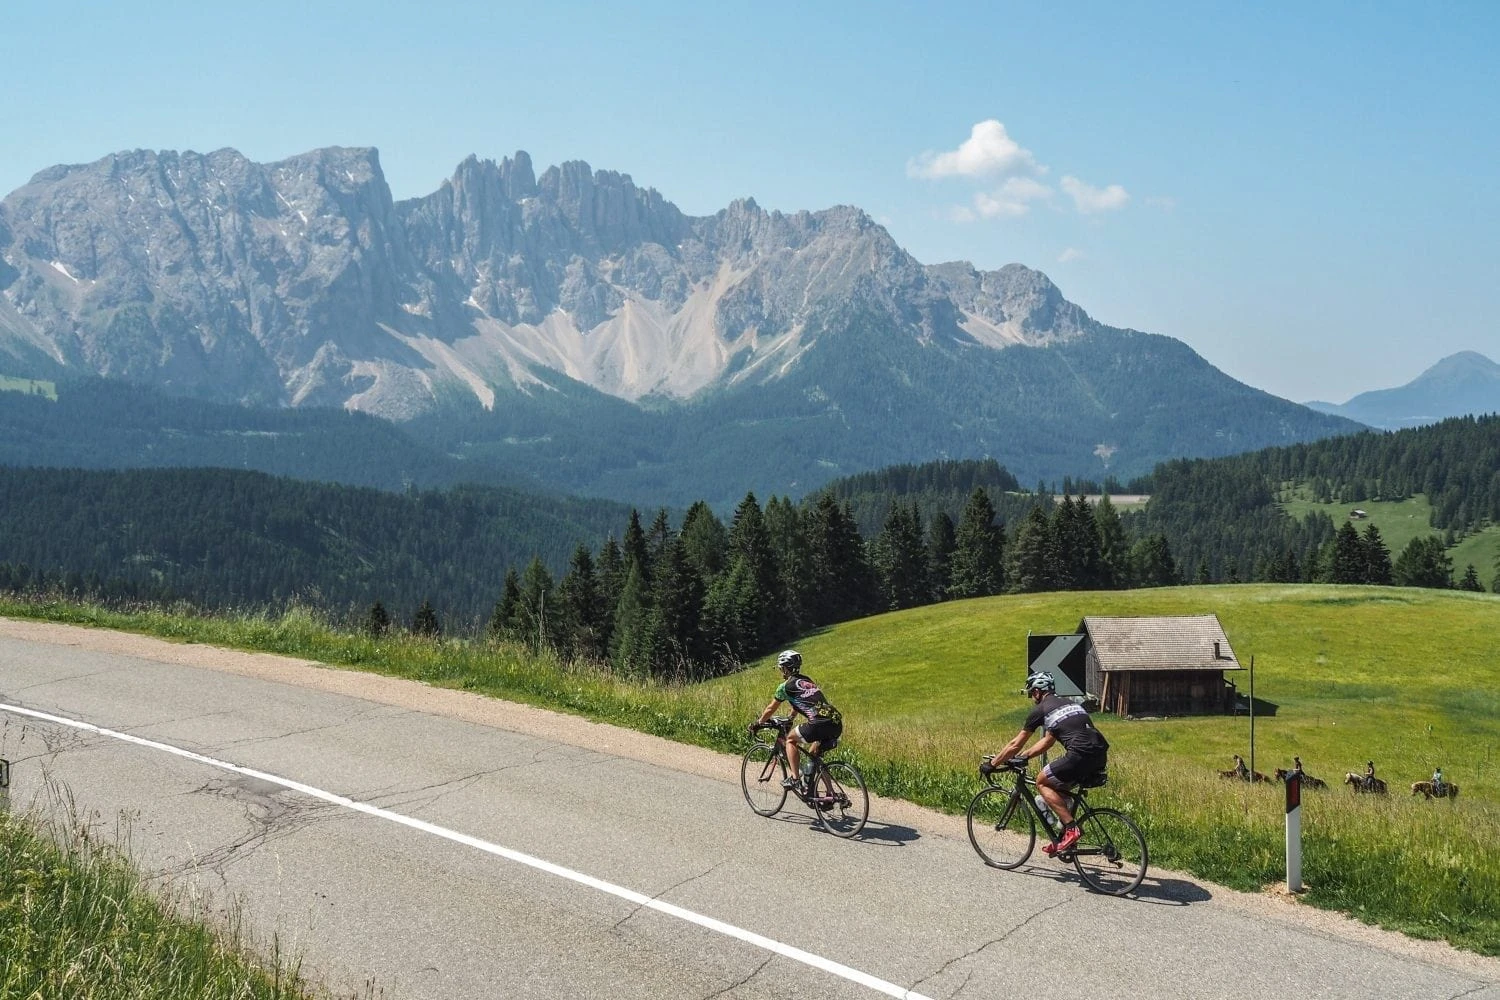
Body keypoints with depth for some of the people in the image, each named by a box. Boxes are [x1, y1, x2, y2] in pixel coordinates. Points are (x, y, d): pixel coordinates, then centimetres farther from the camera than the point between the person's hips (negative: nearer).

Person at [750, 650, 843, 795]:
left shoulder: (785, 686, 6)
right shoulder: (807, 681, 27)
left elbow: (770, 709, 19)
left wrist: (757, 723, 35)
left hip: (820, 723, -7)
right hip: (837, 724, 7)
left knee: (791, 739, 16)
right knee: (813, 754, 25)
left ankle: (794, 778, 7)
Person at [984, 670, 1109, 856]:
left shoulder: (1040, 710, 7)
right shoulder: (1069, 704, 28)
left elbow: (1016, 744, 14)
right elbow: (1047, 741, 36)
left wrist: (992, 764, 25)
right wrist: (1024, 756, 39)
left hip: (1082, 755, -8)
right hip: (1101, 757, 8)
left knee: (1042, 782, 9)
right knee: (1058, 786, 24)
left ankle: (1071, 828, -2)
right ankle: (1064, 837, 21)